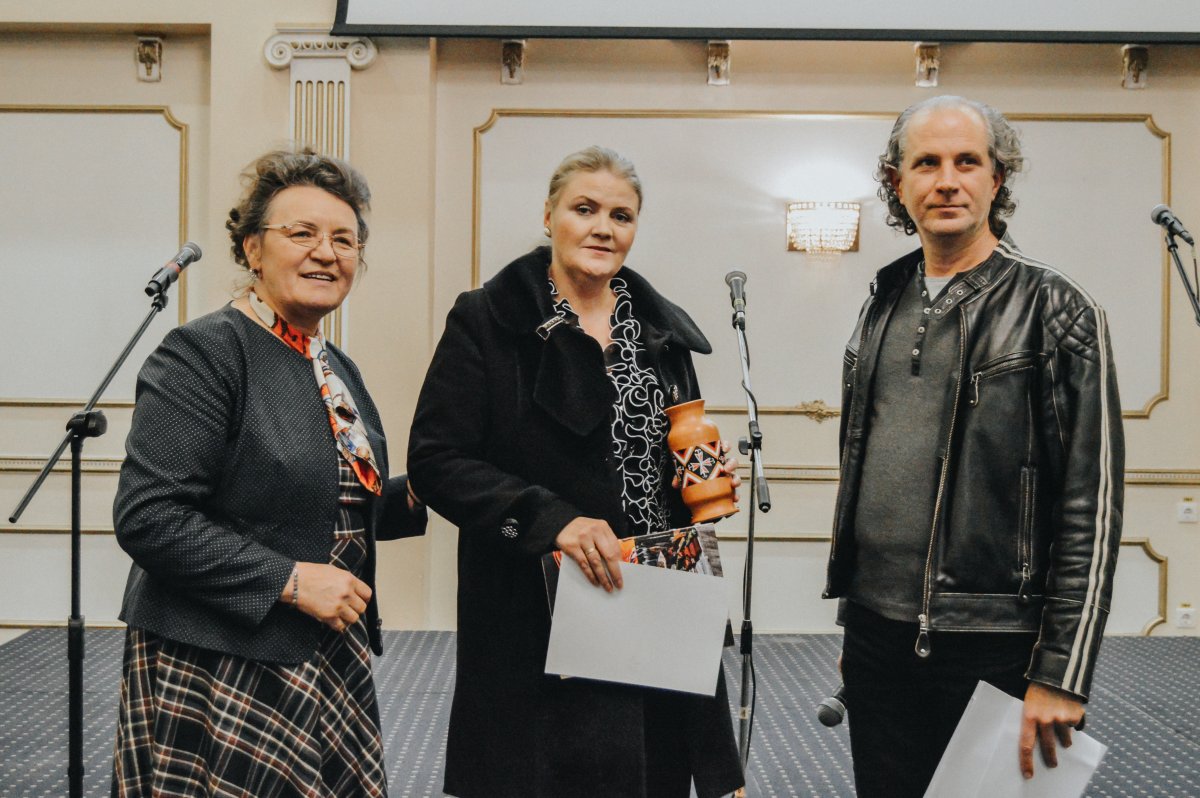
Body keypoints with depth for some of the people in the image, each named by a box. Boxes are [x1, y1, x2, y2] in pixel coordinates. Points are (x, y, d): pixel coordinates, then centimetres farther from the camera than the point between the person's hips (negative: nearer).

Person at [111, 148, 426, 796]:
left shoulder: (338, 369, 12)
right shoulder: (203, 352, -13)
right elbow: (148, 518, -20)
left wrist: (415, 496, 3)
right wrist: (290, 580, -21)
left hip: (331, 662, 8)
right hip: (220, 673, -7)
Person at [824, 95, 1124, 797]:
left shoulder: (1057, 310, -6)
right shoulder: (883, 307, 11)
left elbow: (1091, 508, -10)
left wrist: (1061, 675, -14)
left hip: (994, 654, -5)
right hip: (877, 644, 5)